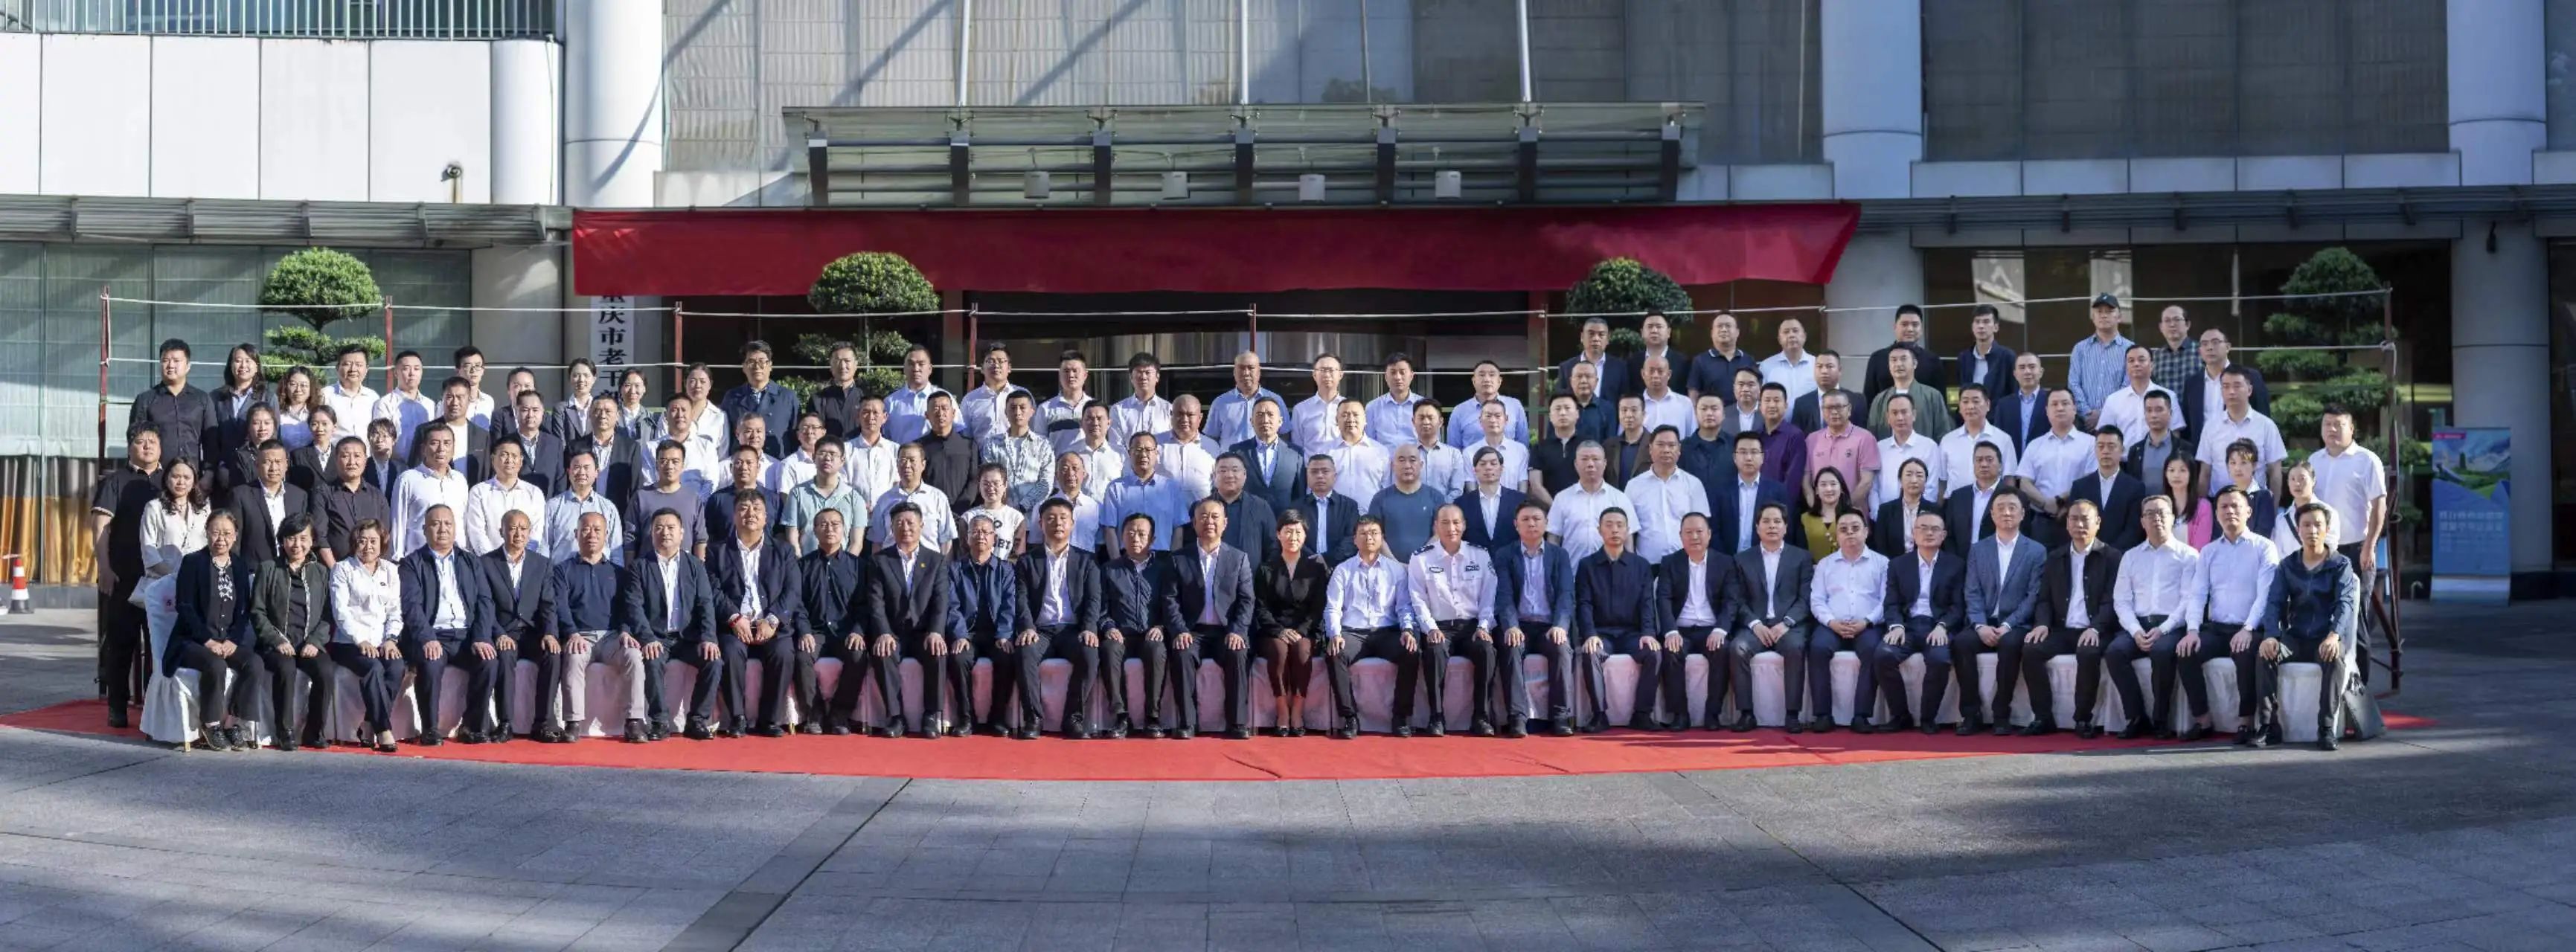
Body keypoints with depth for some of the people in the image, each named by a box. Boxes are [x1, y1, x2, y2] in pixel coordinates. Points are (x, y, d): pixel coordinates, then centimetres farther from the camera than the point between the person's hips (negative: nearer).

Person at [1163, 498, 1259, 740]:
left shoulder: (1239, 559, 10)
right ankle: (1187, 722, -28)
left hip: (1228, 631, 0)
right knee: (1182, 655, -32)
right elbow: (1170, 600, 2)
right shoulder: (1178, 558, 8)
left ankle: (1237, 723, -25)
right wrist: (1180, 631, -13)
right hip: (1193, 631, 0)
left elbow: (1246, 601, 4)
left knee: (1239, 656, -31)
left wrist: (1237, 631, -12)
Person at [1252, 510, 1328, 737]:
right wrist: (1280, 631, -13)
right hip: (1274, 630, 0)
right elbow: (1261, 608, 3)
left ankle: (1297, 713, -27)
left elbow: (1319, 607, 2)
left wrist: (1300, 631, -13)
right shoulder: (1266, 569, 9)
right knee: (1279, 649, -33)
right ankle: (1282, 713, -28)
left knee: (1302, 650, -33)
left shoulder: (1316, 567, 8)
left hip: (1306, 631, 0)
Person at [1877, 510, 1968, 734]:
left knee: (1940, 658, -34)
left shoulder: (1956, 565, 11)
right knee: (1884, 654, -29)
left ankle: (1928, 718, -13)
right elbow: (1892, 604, 8)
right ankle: (1900, 715, -13)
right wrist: (1896, 625, -13)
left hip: (1939, 627, -2)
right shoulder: (1898, 565, 16)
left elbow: (1958, 605, 2)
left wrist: (1942, 626, -16)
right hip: (1908, 626, 2)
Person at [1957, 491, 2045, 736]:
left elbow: (2033, 596, -3)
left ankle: (2002, 715, -24)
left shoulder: (2036, 551, 6)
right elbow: (1973, 594, 6)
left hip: (2016, 626, -2)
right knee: (1960, 643, -29)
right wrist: (1981, 626, -12)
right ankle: (1971, 714, -21)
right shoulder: (1978, 550, 14)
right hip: (1984, 625, 2)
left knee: (2009, 644, -36)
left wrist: (2007, 626, -15)